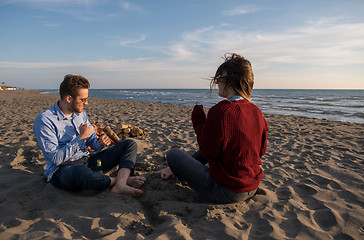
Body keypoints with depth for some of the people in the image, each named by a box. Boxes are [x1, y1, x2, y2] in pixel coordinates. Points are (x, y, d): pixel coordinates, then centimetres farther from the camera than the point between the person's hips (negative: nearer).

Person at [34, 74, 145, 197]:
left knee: (130, 144, -2)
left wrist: (100, 142, -10)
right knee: (81, 171, -46)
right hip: (62, 169, -7)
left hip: (88, 160, 7)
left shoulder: (80, 113, 11)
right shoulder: (44, 120, -11)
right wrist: (81, 138, -16)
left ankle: (120, 185, -29)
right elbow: (56, 158, -17)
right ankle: (117, 180, -15)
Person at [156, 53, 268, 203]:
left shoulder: (220, 110, -24)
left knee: (173, 154, 5)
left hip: (226, 193, -8)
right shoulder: (257, 112, -2)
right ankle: (175, 169, 42)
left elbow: (208, 153, -16)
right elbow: (261, 150, 9)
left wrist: (199, 122, -3)